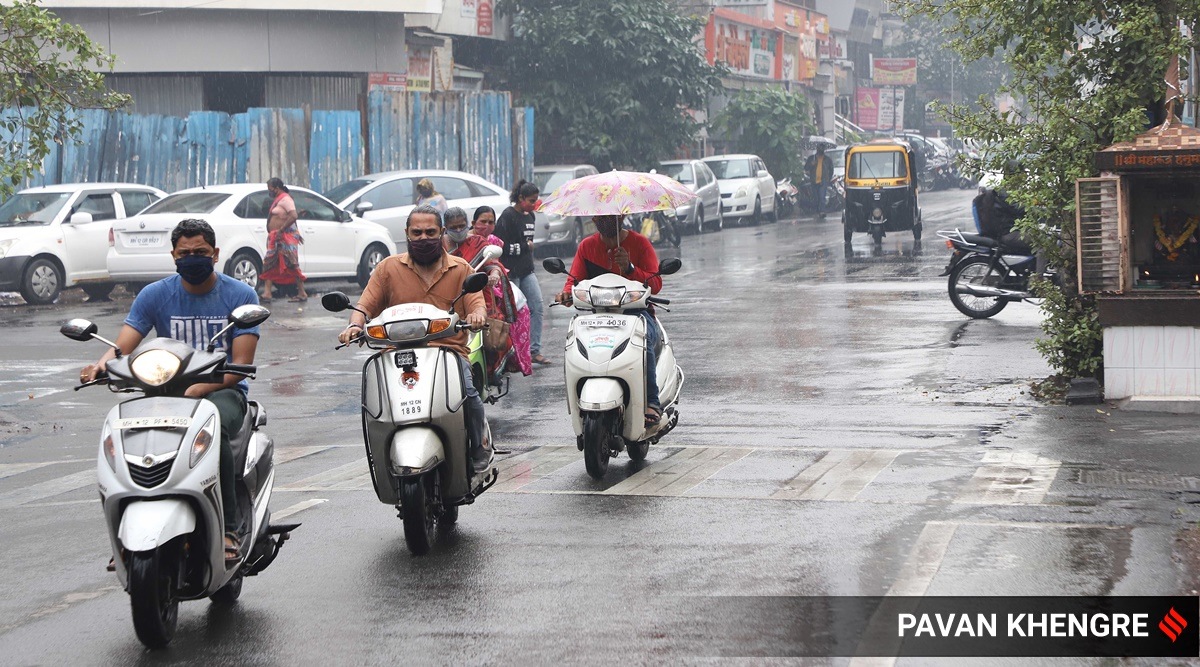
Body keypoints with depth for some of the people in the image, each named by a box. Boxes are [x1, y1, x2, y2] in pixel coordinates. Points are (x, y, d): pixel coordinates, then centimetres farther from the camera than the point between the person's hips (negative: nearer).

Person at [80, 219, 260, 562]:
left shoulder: (241, 295, -1)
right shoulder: (155, 295, 5)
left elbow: (241, 365, -10)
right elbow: (121, 346, -6)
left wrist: (197, 389, -26)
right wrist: (101, 365, -31)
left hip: (223, 391, -3)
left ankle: (229, 528, -28)